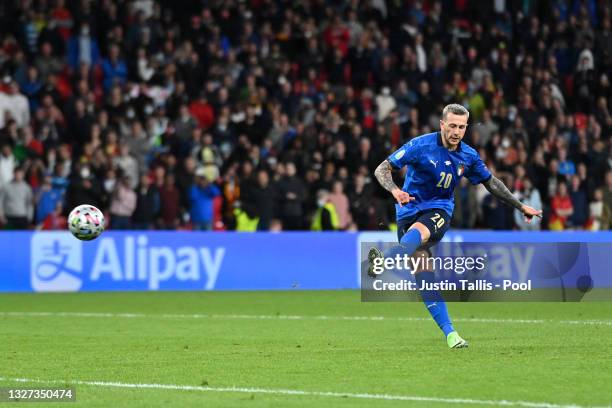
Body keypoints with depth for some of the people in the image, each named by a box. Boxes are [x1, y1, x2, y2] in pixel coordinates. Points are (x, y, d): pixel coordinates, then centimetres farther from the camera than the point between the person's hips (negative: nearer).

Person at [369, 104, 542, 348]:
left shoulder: (468, 156, 4)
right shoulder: (421, 146, -8)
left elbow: (491, 183, 22)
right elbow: (381, 170, -8)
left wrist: (521, 206, 24)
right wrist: (395, 191, -29)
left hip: (439, 210, 1)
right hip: (410, 209, -1)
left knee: (418, 231, -35)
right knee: (422, 267, -17)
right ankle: (449, 332, -15)